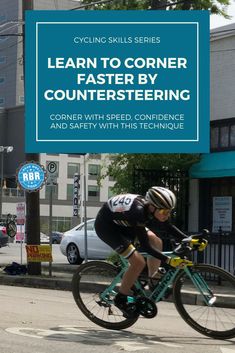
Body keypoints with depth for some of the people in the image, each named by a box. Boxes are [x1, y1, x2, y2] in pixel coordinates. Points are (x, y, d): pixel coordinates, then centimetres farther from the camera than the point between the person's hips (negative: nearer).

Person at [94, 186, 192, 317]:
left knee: (156, 241, -2)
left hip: (121, 223, 8)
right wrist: (169, 260, -37)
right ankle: (121, 299, 1)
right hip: (106, 225, -8)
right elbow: (145, 246, -33)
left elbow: (169, 227, 1)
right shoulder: (138, 211, -37)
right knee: (139, 262, -17)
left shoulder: (152, 208, -15)